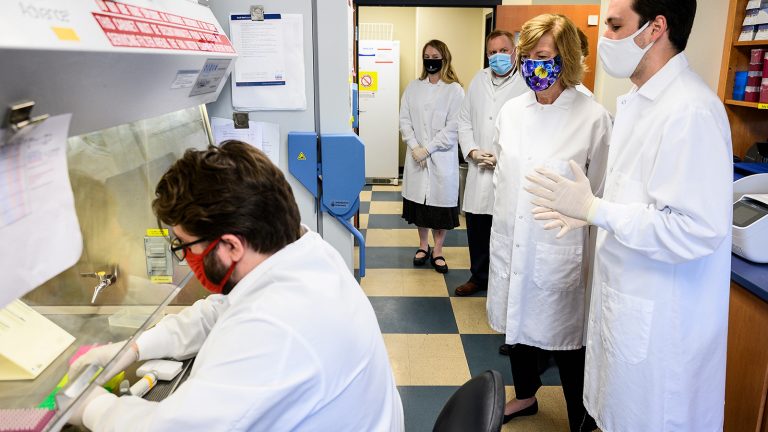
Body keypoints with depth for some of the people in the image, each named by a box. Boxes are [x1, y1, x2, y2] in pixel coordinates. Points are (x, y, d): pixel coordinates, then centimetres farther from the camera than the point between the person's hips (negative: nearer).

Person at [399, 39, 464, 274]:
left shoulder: (454, 90, -5)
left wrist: (428, 148, -14)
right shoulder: (413, 87, 7)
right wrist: (414, 147, -10)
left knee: (440, 203, 4)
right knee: (419, 201, 11)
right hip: (416, 157, 3)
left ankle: (437, 251, 20)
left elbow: (453, 127, -11)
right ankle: (423, 246, 28)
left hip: (442, 158, -3)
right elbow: (405, 120, 3)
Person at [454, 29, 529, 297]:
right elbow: (464, 120, 15)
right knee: (477, 229, 13)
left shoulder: (526, 84, -8)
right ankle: (479, 276, 32)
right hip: (479, 171, 5)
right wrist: (472, 151, 0)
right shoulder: (479, 80, 12)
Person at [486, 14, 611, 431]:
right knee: (517, 321, 21)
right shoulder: (511, 111, 3)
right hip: (511, 242, 5)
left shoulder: (593, 118, -12)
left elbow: (601, 195, -6)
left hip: (559, 251, -5)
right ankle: (525, 396, 46)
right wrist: (505, 224, 15)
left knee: (565, 341, 8)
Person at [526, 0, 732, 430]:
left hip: (661, 319, -9)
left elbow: (697, 229, -28)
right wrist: (586, 213, 6)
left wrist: (595, 209, -23)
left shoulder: (690, 112, -23)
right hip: (626, 296, 9)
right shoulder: (639, 101, 8)